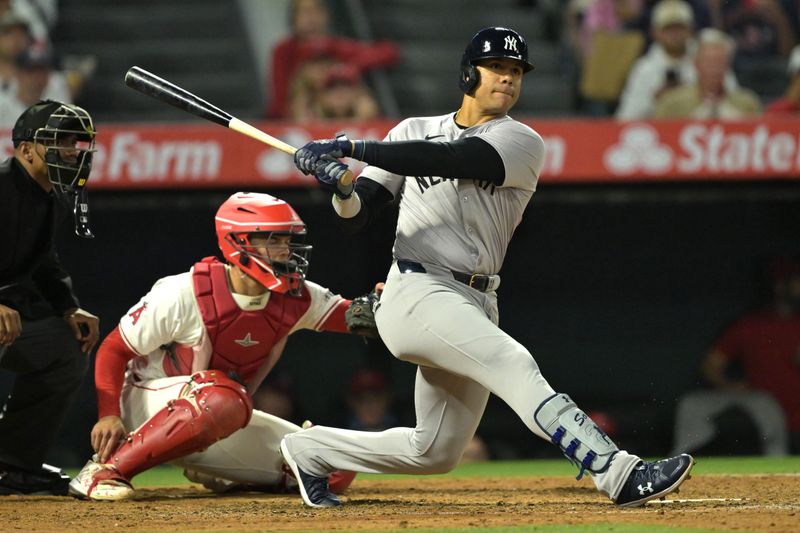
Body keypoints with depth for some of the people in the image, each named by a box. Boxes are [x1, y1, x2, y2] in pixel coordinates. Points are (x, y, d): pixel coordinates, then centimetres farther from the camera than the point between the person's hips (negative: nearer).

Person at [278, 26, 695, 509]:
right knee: (513, 364, -26)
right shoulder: (414, 131, 10)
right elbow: (357, 214, 7)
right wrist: (342, 186, -18)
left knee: (436, 452, 9)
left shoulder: (522, 143, 3)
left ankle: (311, 451, 30)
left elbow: (449, 160, -15)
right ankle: (622, 476, -39)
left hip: (475, 305, 4)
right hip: (418, 292, -4)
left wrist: (349, 149, -19)